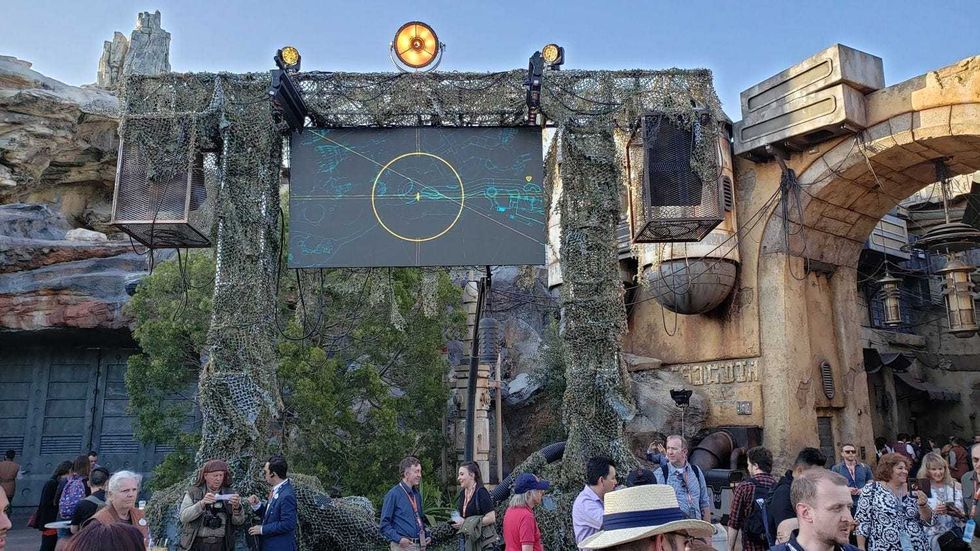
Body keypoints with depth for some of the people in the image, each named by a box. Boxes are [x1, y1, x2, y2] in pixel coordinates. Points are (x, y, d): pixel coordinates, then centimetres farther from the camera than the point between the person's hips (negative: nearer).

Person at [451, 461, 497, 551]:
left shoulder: (481, 492, -14)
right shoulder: (462, 493, 9)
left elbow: (491, 518, -20)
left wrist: (466, 523, -19)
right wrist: (457, 522, 1)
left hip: (482, 541, -7)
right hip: (466, 539, 7)